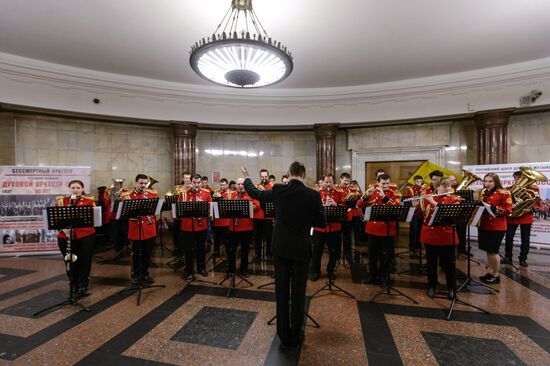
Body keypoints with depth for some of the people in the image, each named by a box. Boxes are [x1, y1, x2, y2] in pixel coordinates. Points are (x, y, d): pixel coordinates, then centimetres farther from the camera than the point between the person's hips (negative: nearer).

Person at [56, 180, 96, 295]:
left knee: (85, 260, 4)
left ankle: (83, 285, 21)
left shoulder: (89, 200, 2)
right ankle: (73, 284, 29)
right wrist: (63, 228, -14)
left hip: (86, 235, -1)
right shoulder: (61, 201, 7)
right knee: (70, 261, 8)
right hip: (66, 236, 1)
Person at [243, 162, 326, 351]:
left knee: (281, 291, 14)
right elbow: (322, 223, -5)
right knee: (298, 293, 13)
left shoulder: (278, 190, -7)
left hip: (280, 247, 2)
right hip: (301, 249, -1)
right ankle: (295, 338, 27)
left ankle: (284, 337, 27)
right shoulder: (313, 195, -12)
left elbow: (255, 193, 9)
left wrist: (246, 178, 27)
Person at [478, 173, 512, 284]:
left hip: (497, 227, -6)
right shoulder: (483, 193, 11)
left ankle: (496, 275, 14)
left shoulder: (504, 193, -6)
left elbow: (508, 210, -11)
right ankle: (490, 272, 24)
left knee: (493, 251, -1)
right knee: (488, 251, 13)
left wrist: (495, 209, -25)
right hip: (483, 225, 6)